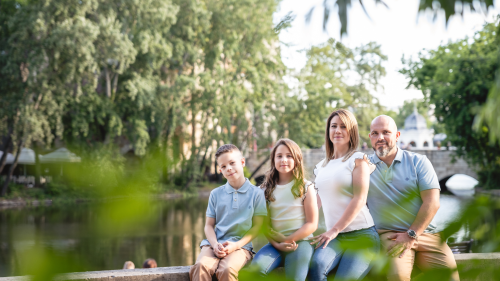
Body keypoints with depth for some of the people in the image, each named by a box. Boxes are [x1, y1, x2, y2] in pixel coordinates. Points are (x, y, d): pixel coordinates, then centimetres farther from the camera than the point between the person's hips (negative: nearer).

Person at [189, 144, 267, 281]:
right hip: (215, 245, 3)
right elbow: (209, 225, 13)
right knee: (200, 266, -31)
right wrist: (215, 244, -9)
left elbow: (256, 226, 4)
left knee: (227, 270, -36)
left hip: (241, 245, -2)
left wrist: (236, 245, -11)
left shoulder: (256, 193, 7)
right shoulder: (216, 194, 16)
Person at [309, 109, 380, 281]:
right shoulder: (321, 166, 20)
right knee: (316, 264, -29)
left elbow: (359, 199, -7)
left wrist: (334, 230, -13)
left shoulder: (358, 159, 2)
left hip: (362, 235, -4)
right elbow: (319, 200, 27)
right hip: (335, 237, 4)